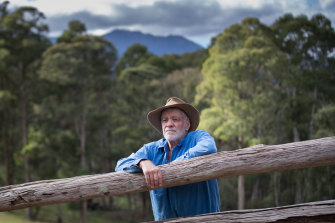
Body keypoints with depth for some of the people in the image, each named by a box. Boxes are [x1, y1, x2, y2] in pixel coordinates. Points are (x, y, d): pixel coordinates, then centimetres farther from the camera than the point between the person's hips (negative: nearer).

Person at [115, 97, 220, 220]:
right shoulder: (151, 149, 10)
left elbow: (208, 149, -23)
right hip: (164, 218, 4)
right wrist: (144, 163, -23)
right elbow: (121, 165, -1)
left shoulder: (198, 137, 0)